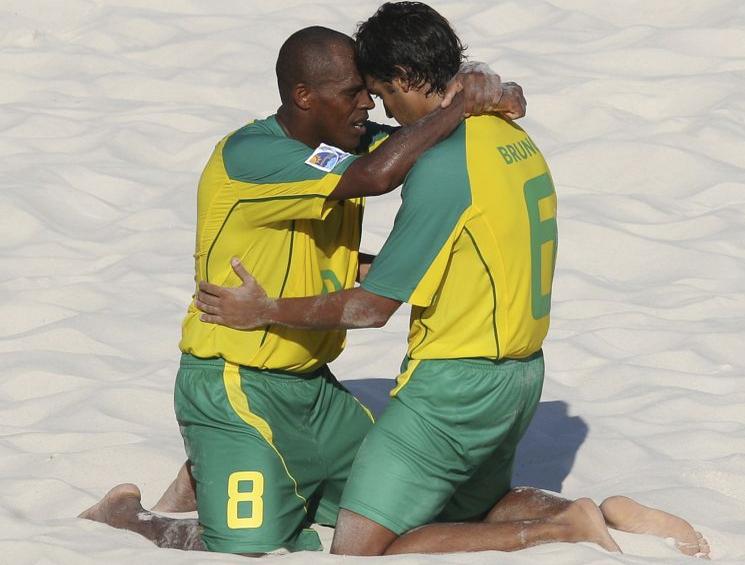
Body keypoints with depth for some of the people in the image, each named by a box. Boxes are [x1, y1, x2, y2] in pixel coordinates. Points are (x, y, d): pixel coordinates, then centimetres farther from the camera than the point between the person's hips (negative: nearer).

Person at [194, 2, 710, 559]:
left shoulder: (443, 164, -21)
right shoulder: (516, 139, 6)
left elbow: (375, 307, -16)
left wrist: (266, 310, -6)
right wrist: (373, 263, 19)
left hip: (458, 382, -10)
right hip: (522, 372, 10)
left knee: (358, 550, -9)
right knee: (480, 508, 31)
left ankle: (563, 529, -10)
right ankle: (611, 515, 11)